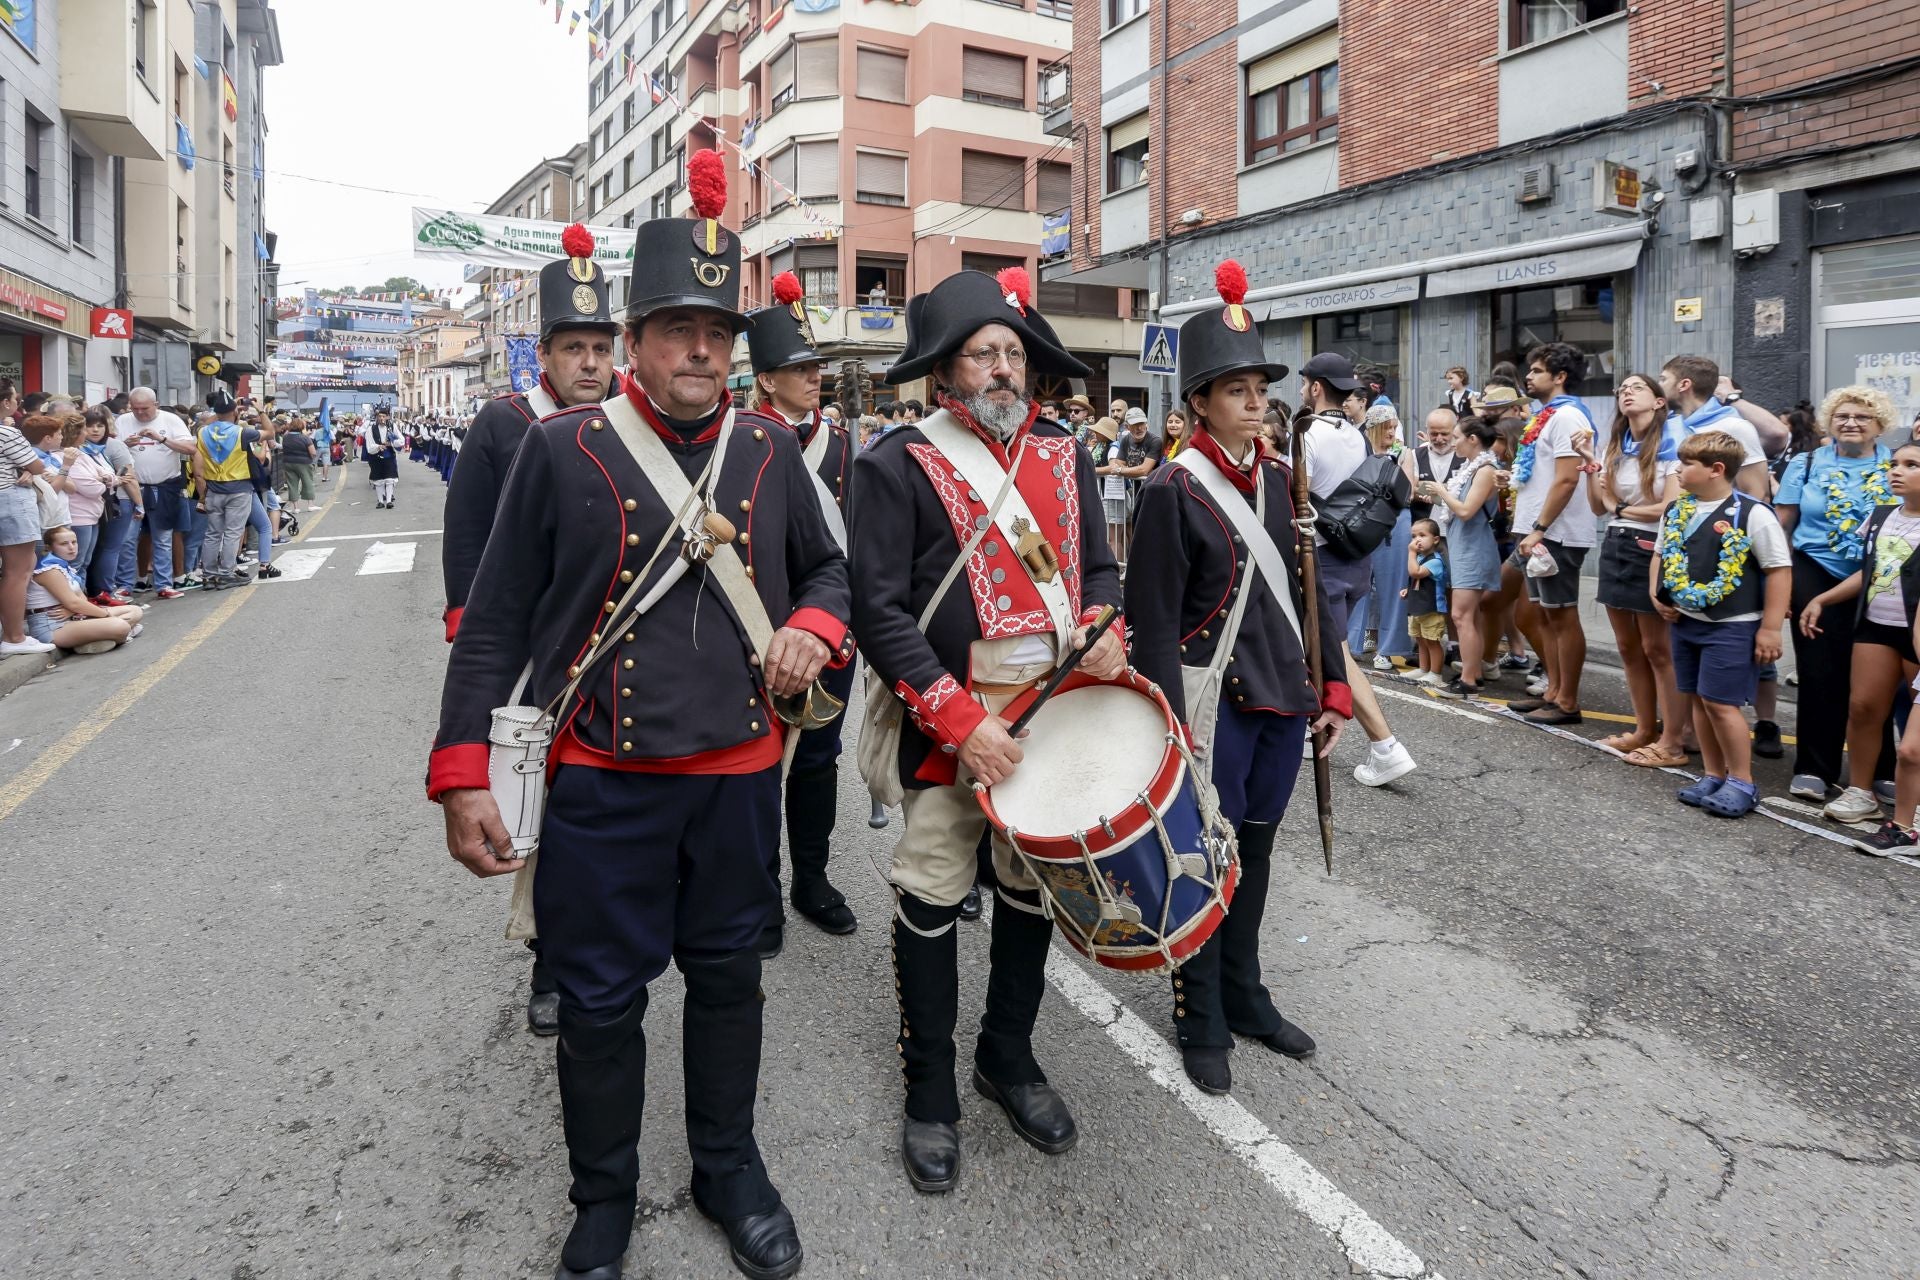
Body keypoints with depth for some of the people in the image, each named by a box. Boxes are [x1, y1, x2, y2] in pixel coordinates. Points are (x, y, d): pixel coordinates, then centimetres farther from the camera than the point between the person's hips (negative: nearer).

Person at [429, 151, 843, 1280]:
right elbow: (496, 625, -4)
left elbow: (830, 567, 15)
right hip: (601, 781, -2)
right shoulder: (563, 449, -5)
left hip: (739, 774, 3)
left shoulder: (772, 454, 3)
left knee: (728, 976, 18)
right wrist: (464, 776, -8)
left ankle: (730, 1167, 40)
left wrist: (814, 627, -8)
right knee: (601, 995, 12)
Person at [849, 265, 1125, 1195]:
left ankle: (1009, 1057, 37)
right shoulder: (897, 466, -9)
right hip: (950, 727, -5)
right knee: (931, 900, 4)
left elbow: (1098, 566, 17)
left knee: (1033, 887, 16)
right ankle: (930, 1090, 24)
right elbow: (879, 611, -13)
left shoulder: (1063, 457, 8)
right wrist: (960, 723, -19)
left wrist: (1103, 629, -7)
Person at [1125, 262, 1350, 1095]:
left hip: (1282, 698, 6)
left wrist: (1333, 688, 9)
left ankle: (1245, 995, 35)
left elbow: (1308, 591, 13)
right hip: (1215, 702, -6)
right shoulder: (1172, 490, -11)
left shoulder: (1280, 481, 9)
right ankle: (1202, 1023, 21)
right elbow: (1155, 620, -13)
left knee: (1256, 848, 18)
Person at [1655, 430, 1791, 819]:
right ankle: (1713, 775, 25)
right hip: (1685, 621, 7)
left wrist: (1770, 628, -14)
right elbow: (1660, 555, 21)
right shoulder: (1676, 511, 6)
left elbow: (1780, 570, -13)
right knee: (1697, 700, 12)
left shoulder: (1752, 514, -14)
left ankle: (1742, 783, 9)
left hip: (1732, 627, -7)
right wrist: (1656, 593, 4)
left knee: (1721, 702, -7)